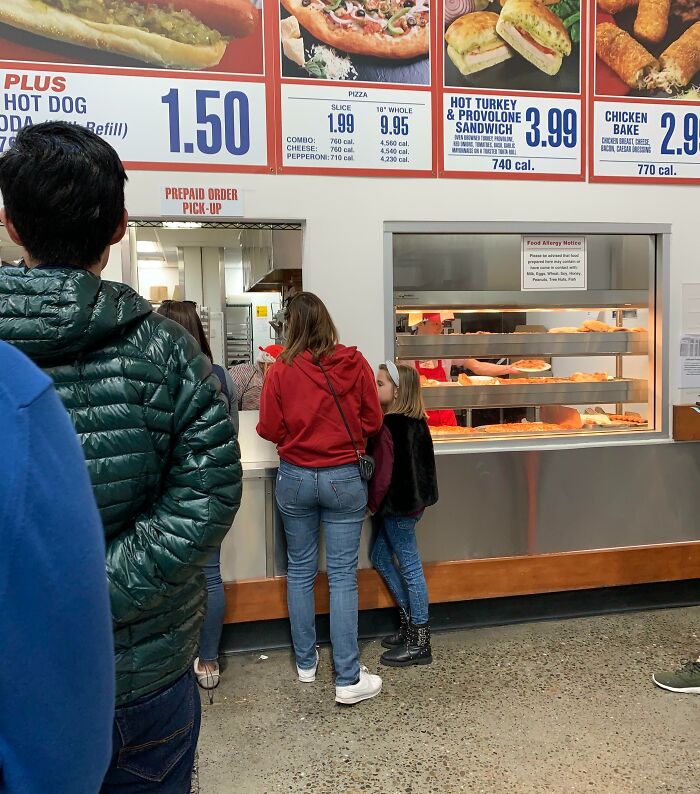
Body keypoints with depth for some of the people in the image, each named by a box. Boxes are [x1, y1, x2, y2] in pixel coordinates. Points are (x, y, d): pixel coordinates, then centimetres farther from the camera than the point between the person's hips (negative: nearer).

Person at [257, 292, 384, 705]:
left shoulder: (282, 370, -9)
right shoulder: (354, 363, -7)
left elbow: (269, 429, -4)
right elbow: (372, 421, -1)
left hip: (295, 479, 1)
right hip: (344, 479, 0)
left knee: (300, 571, 16)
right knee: (343, 576, 4)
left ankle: (306, 663, 29)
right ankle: (348, 679, 10)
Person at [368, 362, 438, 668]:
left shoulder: (387, 428, -20)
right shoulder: (415, 423, 7)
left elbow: (383, 475, -20)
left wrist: (372, 506, -6)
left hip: (397, 507, -10)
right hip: (410, 502, 10)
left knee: (410, 566, 0)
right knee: (380, 555, 20)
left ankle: (420, 642, 12)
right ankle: (409, 621, 28)